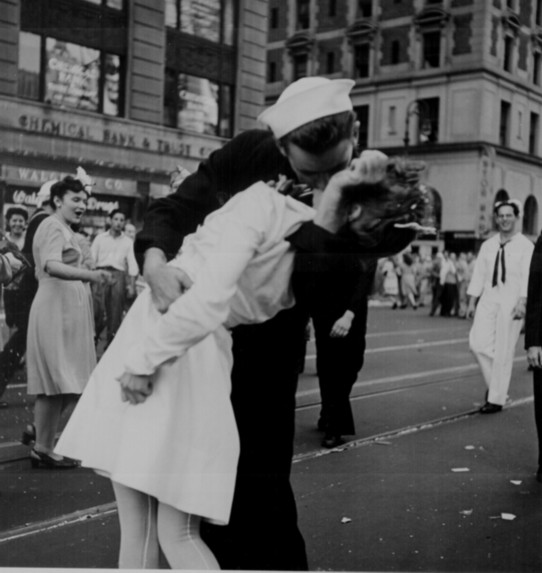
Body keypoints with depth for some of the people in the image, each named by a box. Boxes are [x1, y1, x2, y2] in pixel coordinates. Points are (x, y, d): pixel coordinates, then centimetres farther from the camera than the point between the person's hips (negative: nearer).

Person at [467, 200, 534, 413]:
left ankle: (496, 399, 10)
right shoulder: (487, 245, 12)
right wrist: (472, 302, 6)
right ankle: (494, 383, 16)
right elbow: (479, 274, 12)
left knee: (503, 352, -2)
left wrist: (522, 302, -21)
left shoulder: (525, 246, -1)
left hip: (511, 302, -4)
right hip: (488, 299, 4)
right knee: (478, 342, -8)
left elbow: (528, 276, -9)